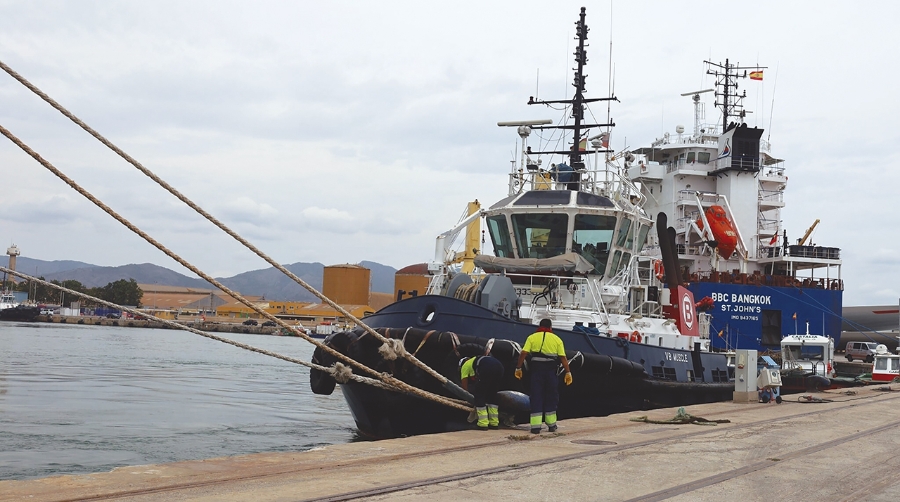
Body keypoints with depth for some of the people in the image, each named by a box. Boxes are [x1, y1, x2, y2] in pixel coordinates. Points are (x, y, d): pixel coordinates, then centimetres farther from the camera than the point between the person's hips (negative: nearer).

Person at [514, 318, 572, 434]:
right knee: (551, 398, 14)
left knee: (536, 398, 1)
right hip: (551, 371, 1)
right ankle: (551, 425, 20)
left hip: (536, 369, -1)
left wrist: (518, 368, 0)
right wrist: (568, 372, 1)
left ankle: (535, 426, -5)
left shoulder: (532, 337, 7)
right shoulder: (557, 339, 9)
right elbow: (563, 358, 1)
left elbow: (523, 353, -4)